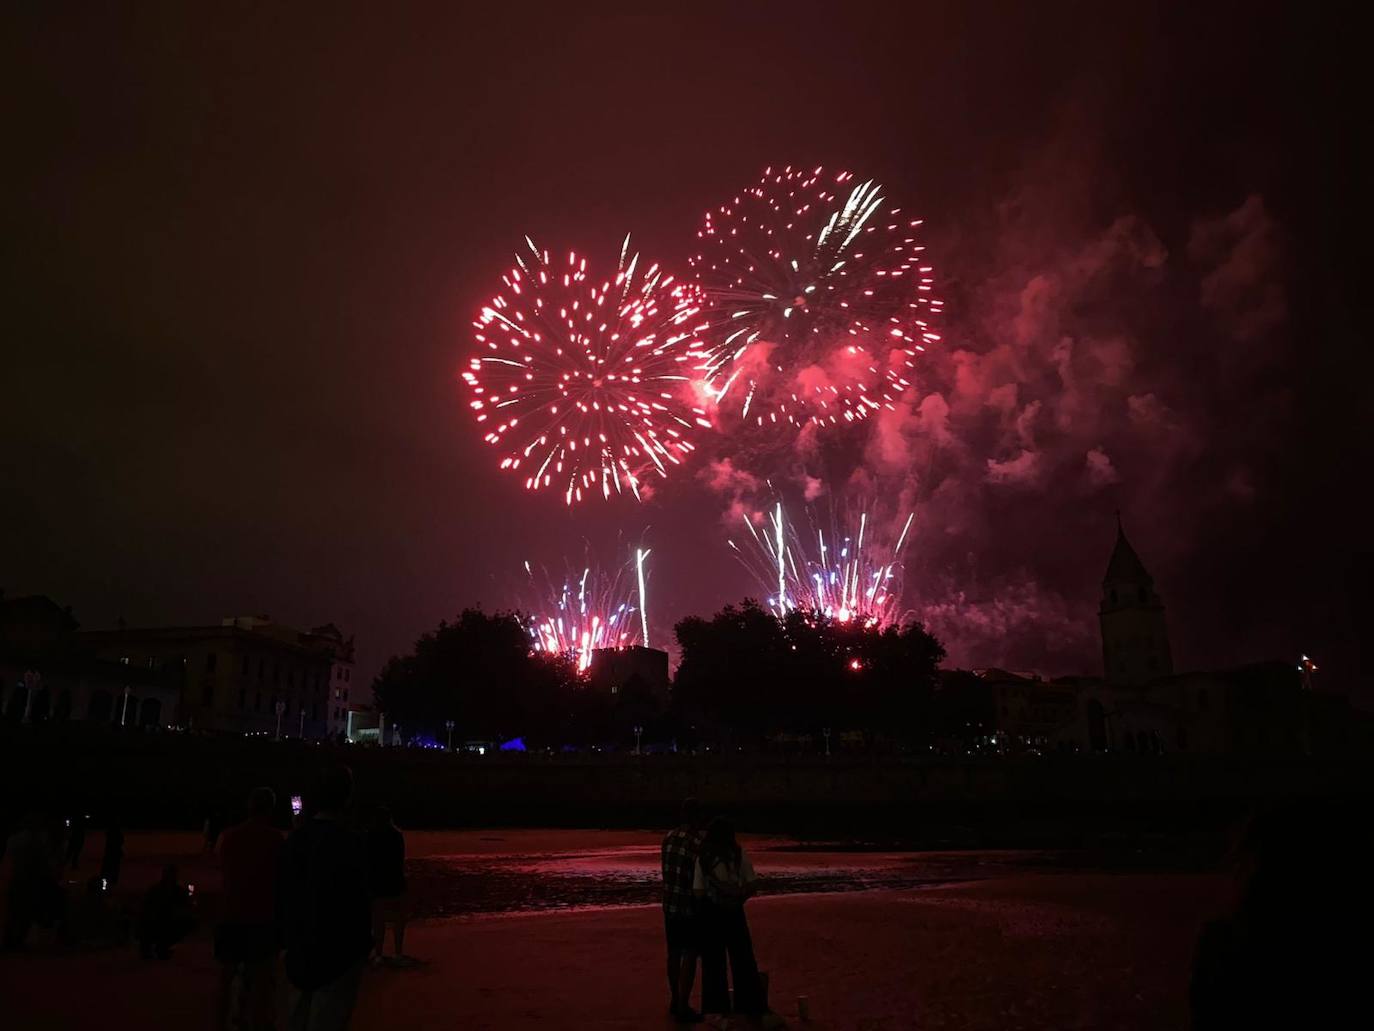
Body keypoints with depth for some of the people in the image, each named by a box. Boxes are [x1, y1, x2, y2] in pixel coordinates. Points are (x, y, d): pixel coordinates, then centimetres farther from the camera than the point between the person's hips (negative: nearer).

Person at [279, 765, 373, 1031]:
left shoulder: (295, 838, 0)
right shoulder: (349, 843, -20)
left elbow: (284, 893, 7)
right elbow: (357, 900, -18)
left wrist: (290, 937, 16)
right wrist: (362, 945, -5)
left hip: (300, 948, 6)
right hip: (339, 948, -6)